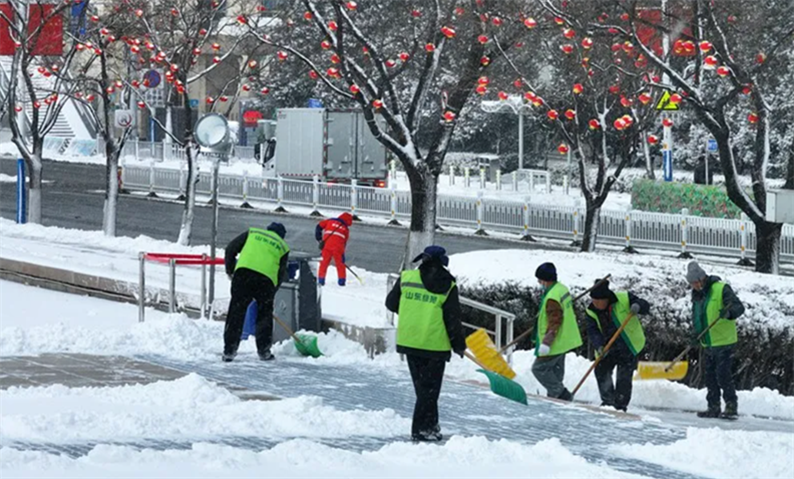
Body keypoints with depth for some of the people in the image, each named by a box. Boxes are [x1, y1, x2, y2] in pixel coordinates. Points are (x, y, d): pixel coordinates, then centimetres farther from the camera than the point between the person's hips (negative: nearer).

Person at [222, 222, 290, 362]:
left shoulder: (252, 233, 25)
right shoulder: (282, 246, 24)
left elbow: (230, 249, 17)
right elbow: (281, 273, 20)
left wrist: (230, 270, 27)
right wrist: (270, 293, 25)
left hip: (243, 271, 0)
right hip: (267, 280, 0)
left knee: (236, 312, 4)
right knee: (265, 314, 17)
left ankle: (229, 350, 1)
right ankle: (264, 351, 20)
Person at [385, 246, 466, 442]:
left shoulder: (406, 278, 0)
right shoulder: (447, 287, -7)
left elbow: (391, 303, 11)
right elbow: (453, 320, -6)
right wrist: (459, 345, 6)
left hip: (409, 341, 3)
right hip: (436, 345, -3)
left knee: (422, 385, 16)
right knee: (429, 388, 5)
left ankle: (430, 424, 23)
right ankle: (421, 428, 1)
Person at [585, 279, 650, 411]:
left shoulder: (624, 299, -16)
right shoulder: (592, 311, -5)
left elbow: (645, 306, -11)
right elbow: (592, 331, -12)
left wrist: (638, 306, -35)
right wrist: (599, 346, -31)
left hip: (629, 345, -4)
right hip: (608, 348, 4)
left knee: (624, 378, -9)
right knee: (601, 371, -1)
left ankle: (620, 405, -2)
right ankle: (608, 400, 17)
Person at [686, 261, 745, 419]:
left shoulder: (721, 289, -12)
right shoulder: (697, 295, 13)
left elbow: (739, 307, -17)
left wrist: (729, 313, -37)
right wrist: (696, 333, 8)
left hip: (724, 341, -8)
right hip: (708, 343, 8)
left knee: (723, 375, -11)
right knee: (710, 376, 10)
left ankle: (731, 406, -4)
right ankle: (713, 407, 16)